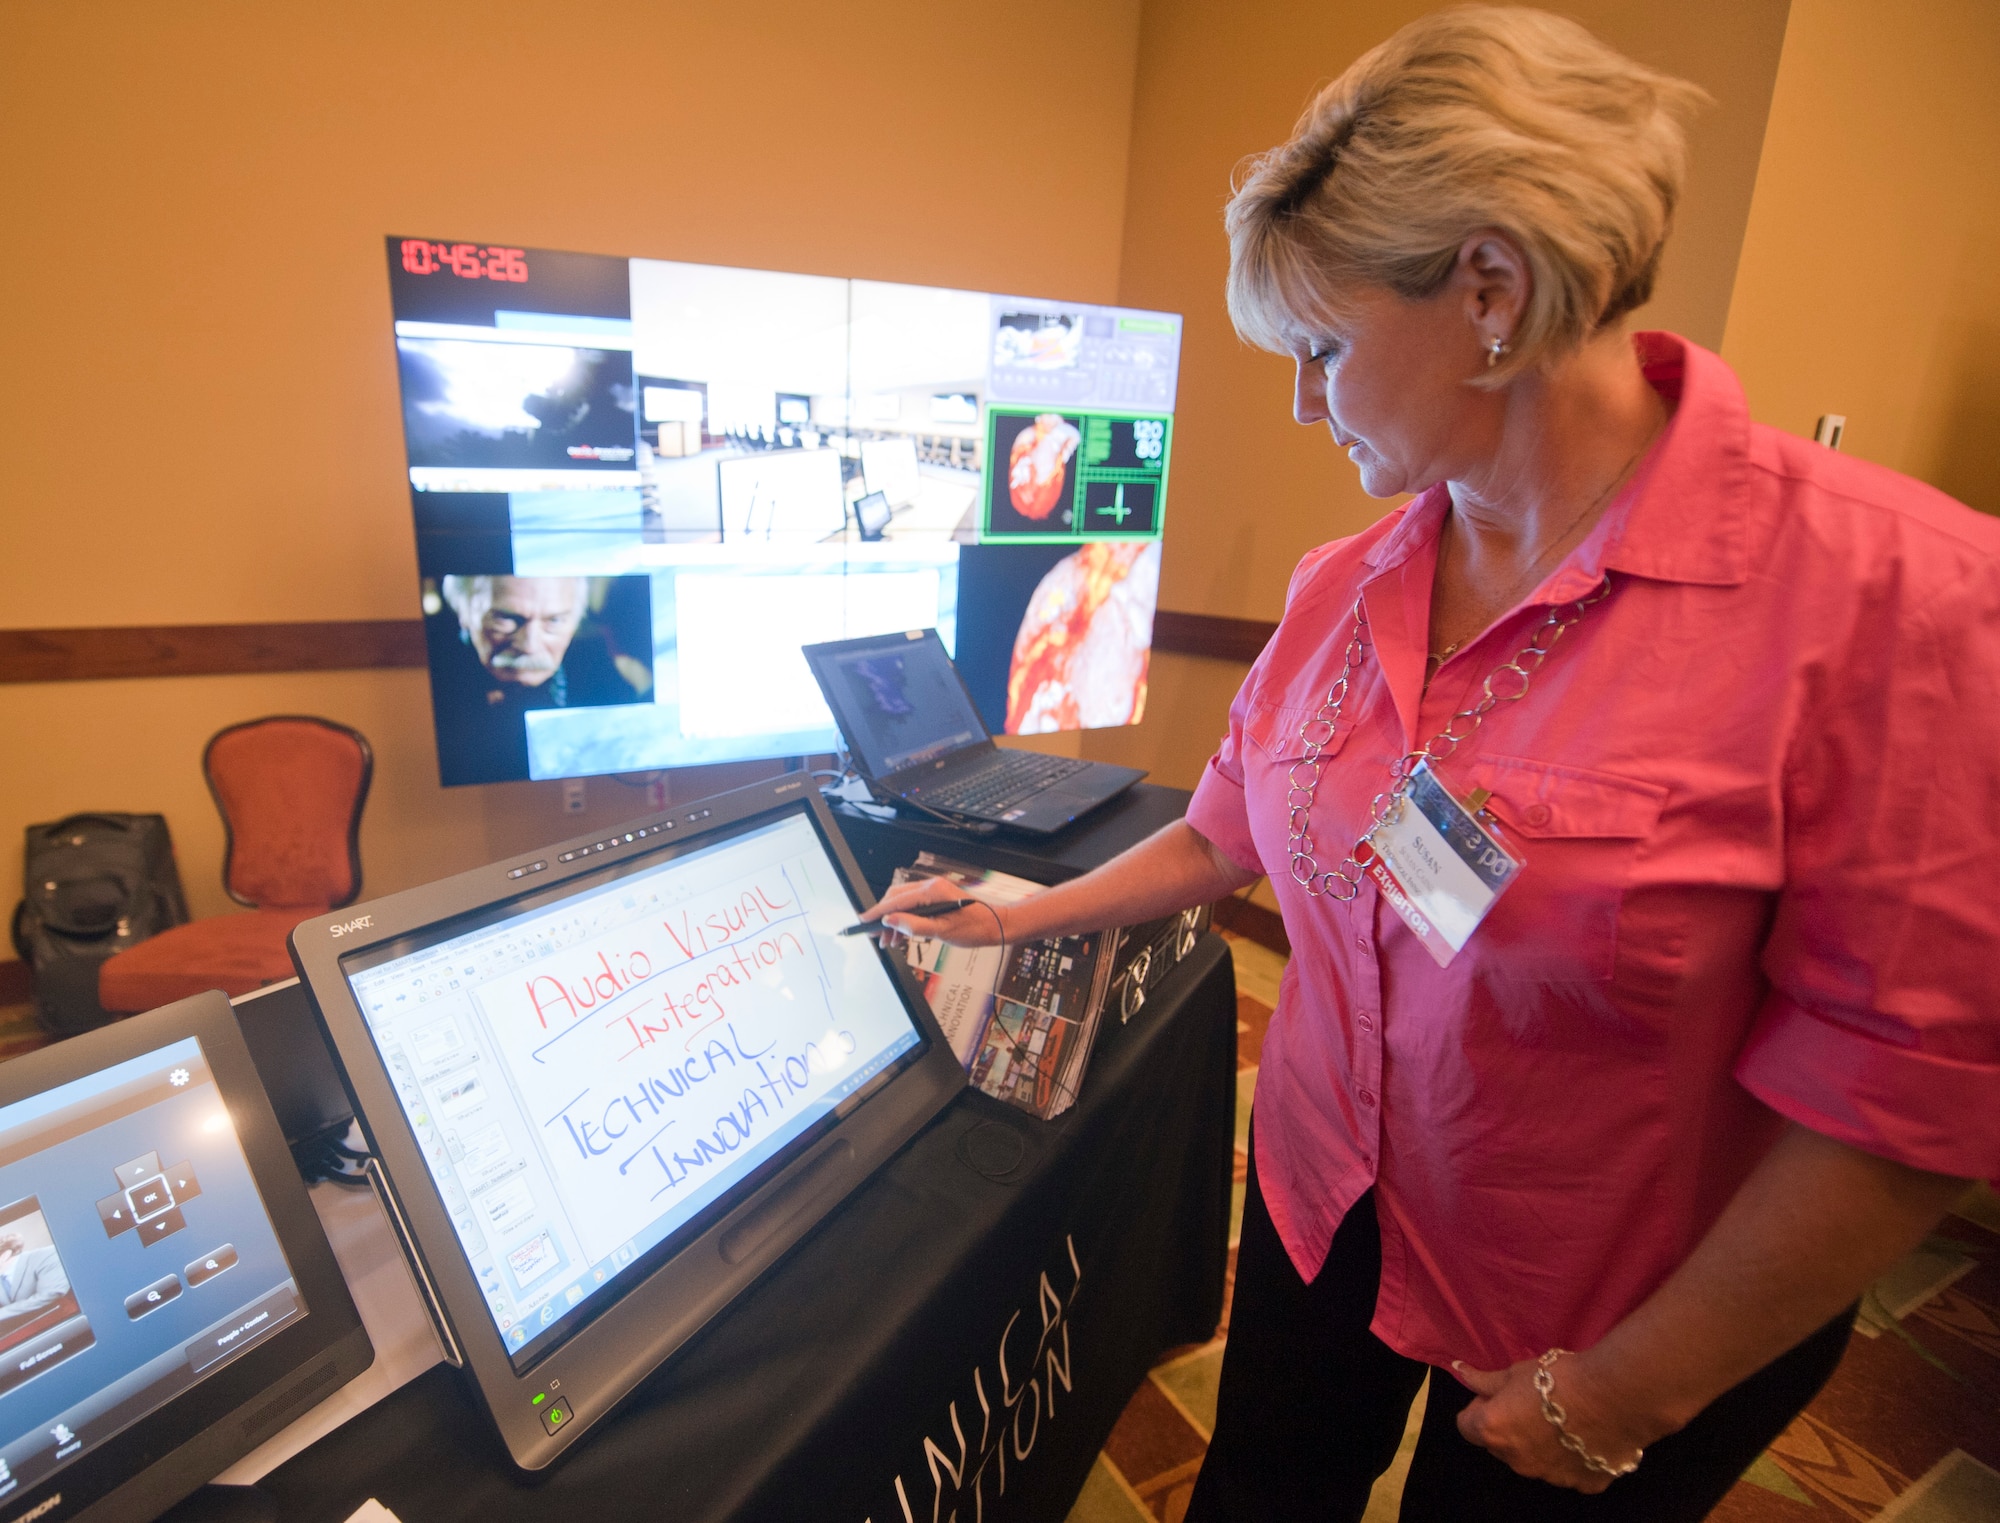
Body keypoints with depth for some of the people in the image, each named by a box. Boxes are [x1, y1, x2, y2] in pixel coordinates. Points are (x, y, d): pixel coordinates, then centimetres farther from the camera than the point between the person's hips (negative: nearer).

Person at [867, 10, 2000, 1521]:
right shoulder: (1343, 587, -6)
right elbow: (1229, 832, 5)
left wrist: (1626, 1392, -14)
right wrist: (1021, 918, 10)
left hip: (1633, 1325, -4)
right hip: (1322, 1204, 5)